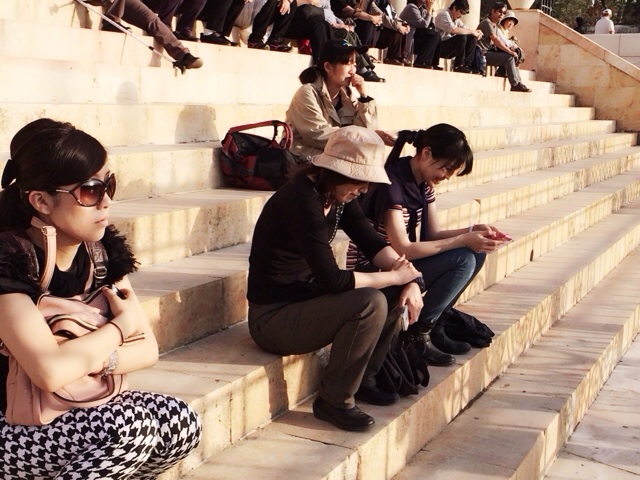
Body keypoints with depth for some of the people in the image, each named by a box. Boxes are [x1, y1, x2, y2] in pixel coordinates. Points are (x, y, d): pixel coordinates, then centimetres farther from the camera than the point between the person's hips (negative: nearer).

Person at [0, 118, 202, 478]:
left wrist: (93, 360, -20)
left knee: (180, 423, -15)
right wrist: (122, 324, -16)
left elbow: (148, 348, -1)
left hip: (68, 411, 7)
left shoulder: (102, 249, -2)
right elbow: (51, 371, -32)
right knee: (130, 427, -28)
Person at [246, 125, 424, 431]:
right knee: (370, 302, -27)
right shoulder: (302, 200, -26)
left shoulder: (338, 196, 3)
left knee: (395, 290, 2)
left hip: (306, 297, 9)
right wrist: (396, 276, -19)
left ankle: (363, 379, 16)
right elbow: (332, 279, -29)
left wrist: (408, 278, -12)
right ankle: (334, 401, -9)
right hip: (273, 317, -9)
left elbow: (372, 243, 6)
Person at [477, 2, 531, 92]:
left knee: (513, 57, 2)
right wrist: (510, 51, -19)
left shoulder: (495, 25, 20)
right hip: (482, 54, -10)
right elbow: (496, 40, -20)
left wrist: (510, 50, -5)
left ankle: (518, 83, -3)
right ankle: (515, 85, -17)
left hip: (488, 52, 10)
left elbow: (498, 42, 13)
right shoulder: (487, 23, -11)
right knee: (509, 57, -20)